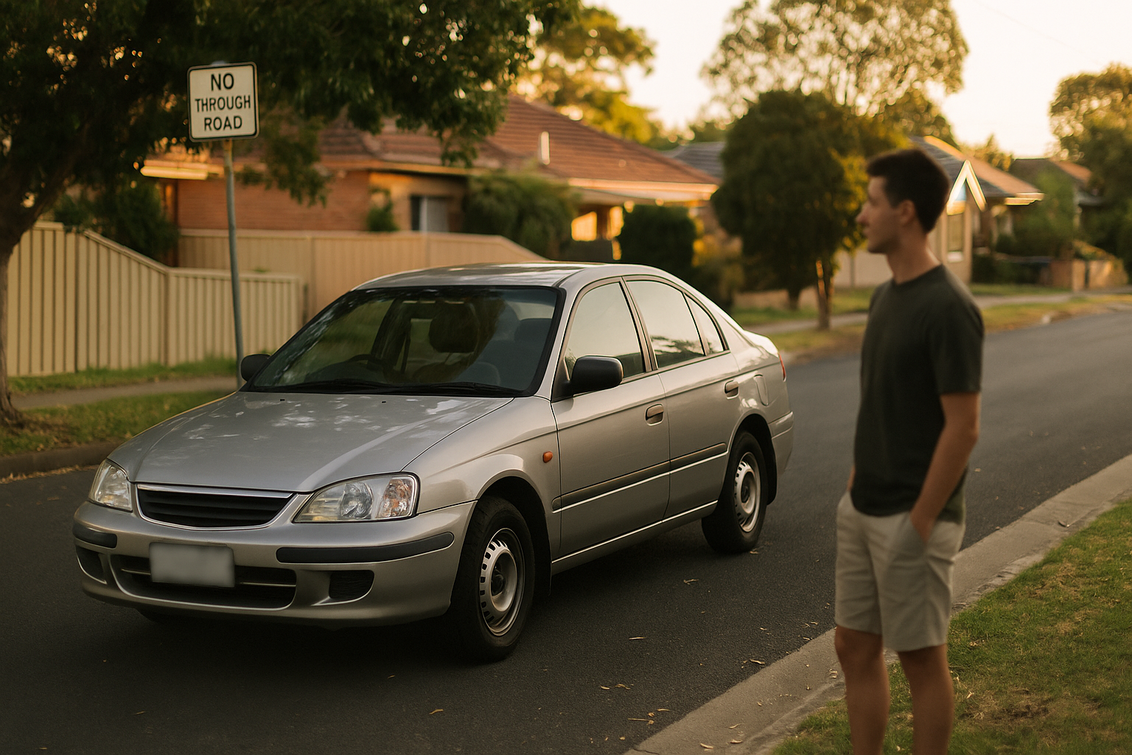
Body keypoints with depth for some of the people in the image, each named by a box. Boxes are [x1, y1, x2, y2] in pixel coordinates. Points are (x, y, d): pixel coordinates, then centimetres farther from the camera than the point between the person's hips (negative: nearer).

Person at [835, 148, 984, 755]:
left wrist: (920, 522, -18)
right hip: (863, 510, 9)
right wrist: (854, 484, 14)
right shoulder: (885, 295, 10)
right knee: (854, 648, 13)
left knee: (921, 659, 4)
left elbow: (962, 427, -20)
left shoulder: (947, 306, -18)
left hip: (912, 517, -9)